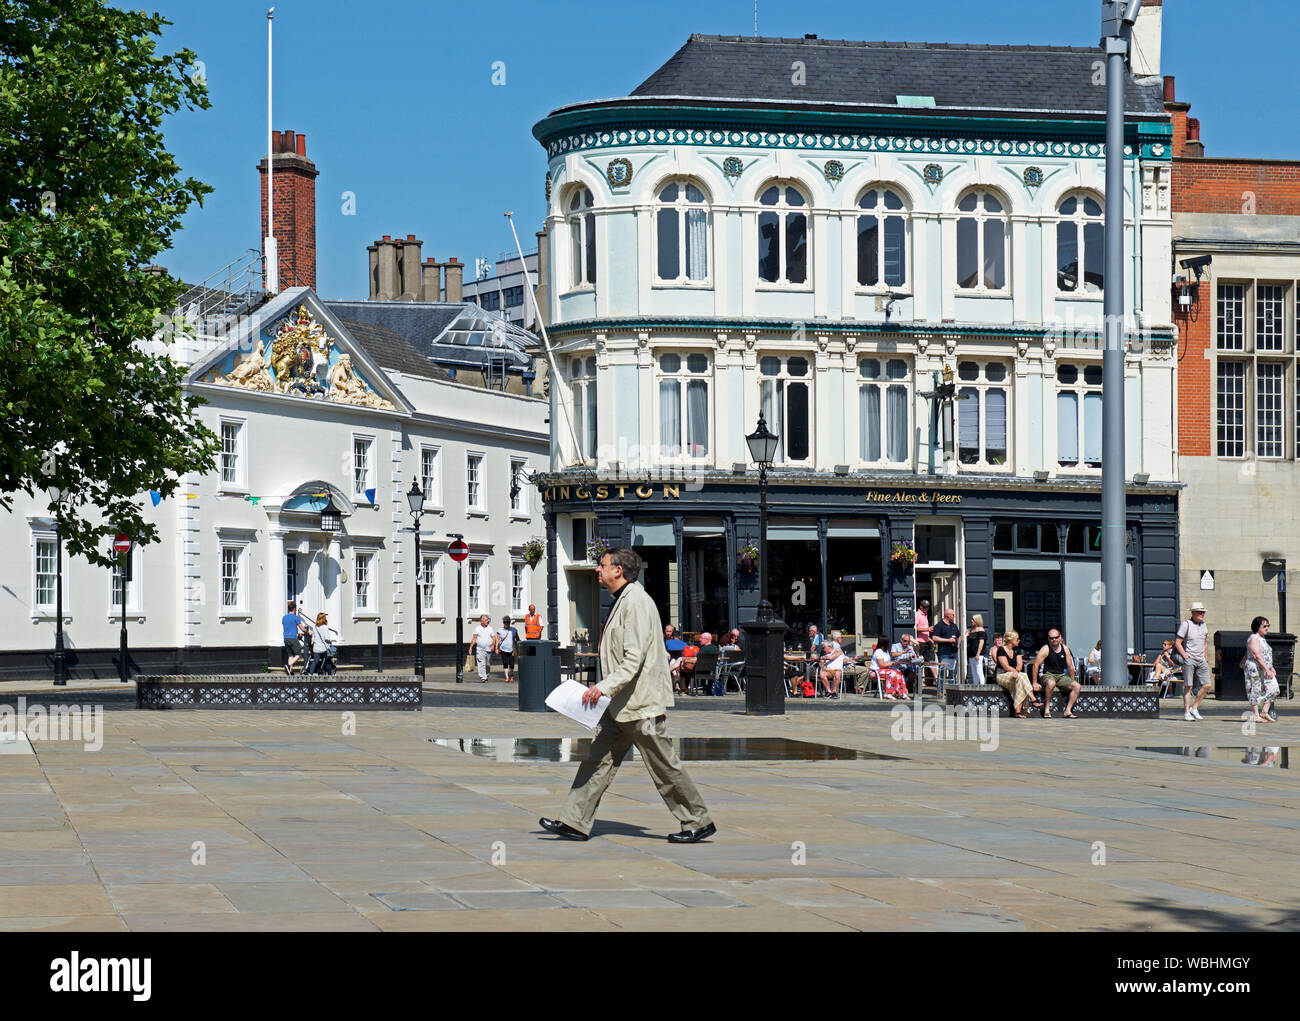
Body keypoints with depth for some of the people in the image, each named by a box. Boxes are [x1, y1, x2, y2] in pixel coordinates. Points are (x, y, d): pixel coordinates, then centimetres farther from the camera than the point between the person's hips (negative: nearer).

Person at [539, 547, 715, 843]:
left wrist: (605, 686, -28)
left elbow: (635, 658, -24)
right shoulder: (621, 602, 15)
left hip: (641, 704, -10)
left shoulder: (636, 602, -16)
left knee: (664, 767, -1)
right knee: (598, 759, 5)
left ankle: (698, 822, 9)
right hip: (619, 704, 10)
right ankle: (575, 823, 5)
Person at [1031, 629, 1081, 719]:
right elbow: (1036, 665, -9)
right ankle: (1047, 710, -28)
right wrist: (1035, 683, -12)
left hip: (1061, 676, 5)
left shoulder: (1065, 649, 7)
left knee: (1077, 686, -16)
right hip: (1048, 675, -5)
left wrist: (1072, 681, 17)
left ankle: (1068, 711, -14)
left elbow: (1070, 667, 15)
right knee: (1051, 683, -40)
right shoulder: (1046, 649, -7)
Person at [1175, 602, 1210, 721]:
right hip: (1189, 660, -6)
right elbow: (1177, 643, -7)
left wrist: (1205, 658, 16)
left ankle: (1194, 708, 9)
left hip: (1201, 661, 6)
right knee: (1188, 687, -6)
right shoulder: (1186, 624, -6)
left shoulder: (1203, 625, 14)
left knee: (1207, 685, -3)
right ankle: (1186, 712, -1)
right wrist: (1186, 657, -13)